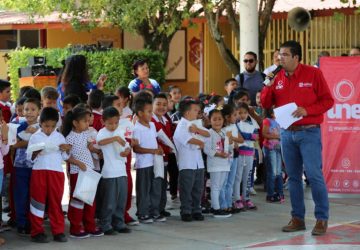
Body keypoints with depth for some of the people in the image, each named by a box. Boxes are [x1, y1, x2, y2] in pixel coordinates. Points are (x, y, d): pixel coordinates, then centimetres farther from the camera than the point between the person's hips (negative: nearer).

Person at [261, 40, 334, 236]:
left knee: (314, 175, -9)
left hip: (309, 133, -5)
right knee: (293, 176, 8)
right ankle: (297, 218, 15)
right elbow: (265, 104, 10)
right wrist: (269, 84, -6)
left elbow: (327, 100, -4)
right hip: (286, 133, 5)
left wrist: (307, 110, -17)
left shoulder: (313, 74, -4)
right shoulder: (277, 77, 8)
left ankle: (321, 219, -1)